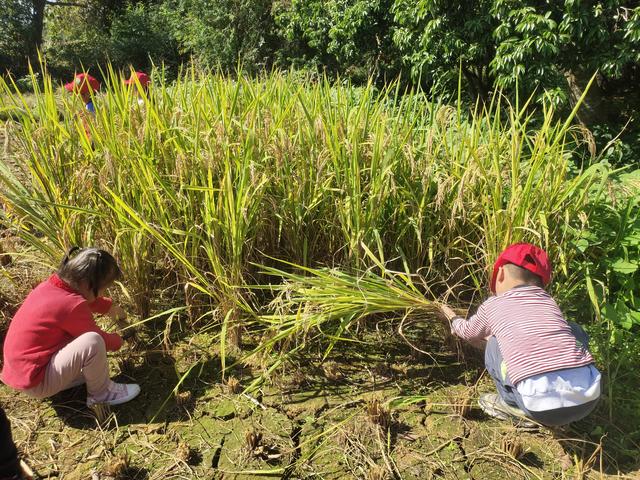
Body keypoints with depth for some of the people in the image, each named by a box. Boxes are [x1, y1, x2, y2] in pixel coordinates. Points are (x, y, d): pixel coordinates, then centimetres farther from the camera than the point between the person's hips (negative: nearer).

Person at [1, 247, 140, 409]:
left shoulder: (52, 284, -2)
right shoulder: (73, 306, -27)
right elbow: (101, 340, -11)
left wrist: (110, 307, 29)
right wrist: (117, 340, 9)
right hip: (36, 383, -10)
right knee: (92, 341, -27)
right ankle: (101, 393, -2)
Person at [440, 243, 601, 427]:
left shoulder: (493, 305, 11)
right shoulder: (549, 302, 22)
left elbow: (468, 332, 35)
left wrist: (454, 320, 59)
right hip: (589, 400, 3)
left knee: (495, 346, 20)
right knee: (573, 332, 29)